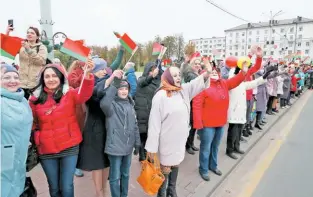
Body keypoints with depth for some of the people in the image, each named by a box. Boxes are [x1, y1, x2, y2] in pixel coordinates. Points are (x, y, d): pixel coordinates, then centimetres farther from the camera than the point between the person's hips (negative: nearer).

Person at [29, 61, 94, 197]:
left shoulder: (69, 94, -4)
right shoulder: (35, 98, 1)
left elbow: (84, 95, -25)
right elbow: (32, 123, 12)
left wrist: (87, 75, -42)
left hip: (69, 147, -2)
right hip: (46, 150, 2)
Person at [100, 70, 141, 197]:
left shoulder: (130, 104, 7)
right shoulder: (112, 104, -11)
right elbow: (103, 103, -37)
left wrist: (137, 143, 12)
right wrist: (114, 82, -36)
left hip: (128, 146, 6)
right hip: (115, 146, -6)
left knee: (125, 174, 21)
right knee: (115, 176, 8)